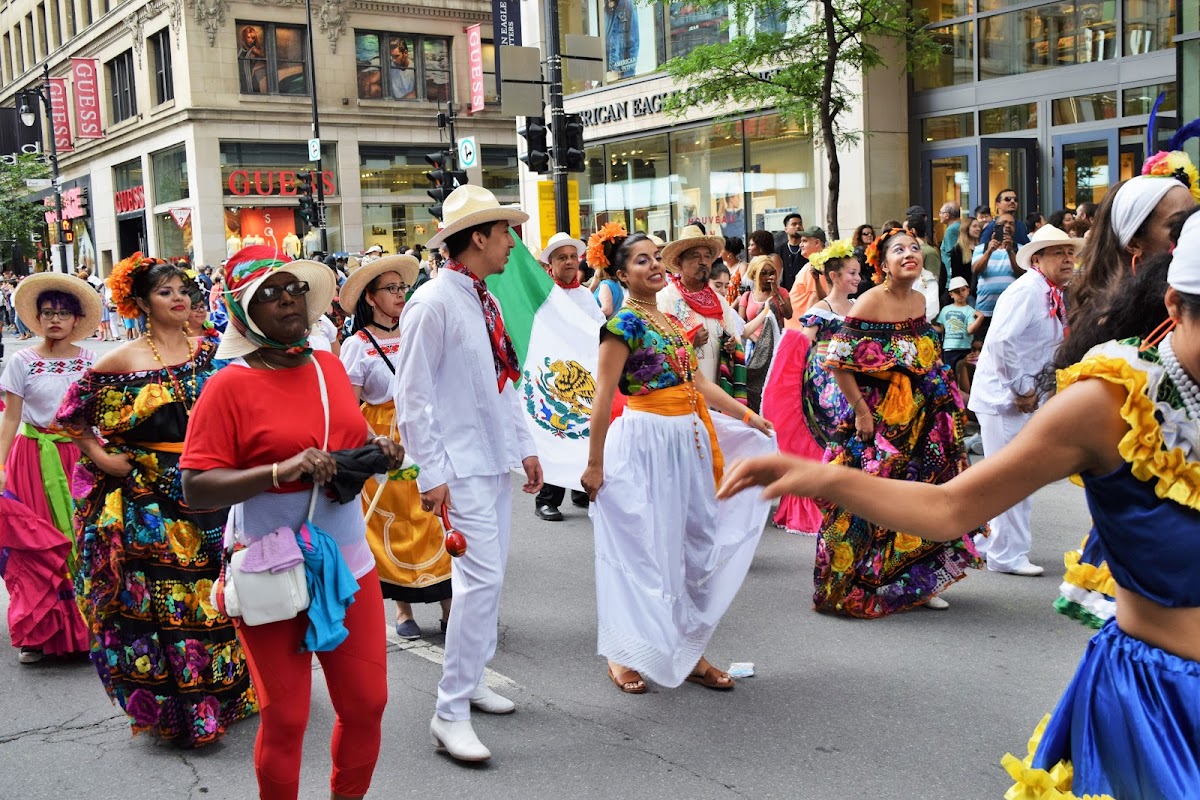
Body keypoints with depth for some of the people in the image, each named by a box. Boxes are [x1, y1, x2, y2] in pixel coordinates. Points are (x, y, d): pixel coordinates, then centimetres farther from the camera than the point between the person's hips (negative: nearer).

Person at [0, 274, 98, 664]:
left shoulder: (90, 361, 4)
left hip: (80, 456, 2)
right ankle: (37, 632, 11)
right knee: (36, 544, -2)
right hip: (36, 458, -2)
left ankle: (86, 625, 16)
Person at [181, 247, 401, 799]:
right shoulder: (230, 385, -11)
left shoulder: (329, 366, 6)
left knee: (366, 702, 11)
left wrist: (378, 448, 0)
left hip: (347, 562, 5)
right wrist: (280, 471, -27)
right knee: (285, 718, 5)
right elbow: (195, 489, -15)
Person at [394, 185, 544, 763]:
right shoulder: (433, 304, -14)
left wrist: (524, 448, 16)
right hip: (461, 466, -9)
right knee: (482, 579, -12)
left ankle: (469, 679, 30)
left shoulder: (485, 302, 11)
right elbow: (411, 397, -14)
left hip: (497, 460, 9)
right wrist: (432, 473, -16)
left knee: (488, 576, 14)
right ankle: (450, 713, -2)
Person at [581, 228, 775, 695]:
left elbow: (698, 382, 18)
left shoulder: (672, 321, 14)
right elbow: (604, 396, -14)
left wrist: (748, 416, 15)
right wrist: (594, 464, -16)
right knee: (644, 548, -1)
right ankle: (624, 655, 15)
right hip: (646, 441, -8)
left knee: (692, 546, 11)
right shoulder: (623, 323, -11)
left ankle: (686, 652, 23)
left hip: (688, 440, 8)